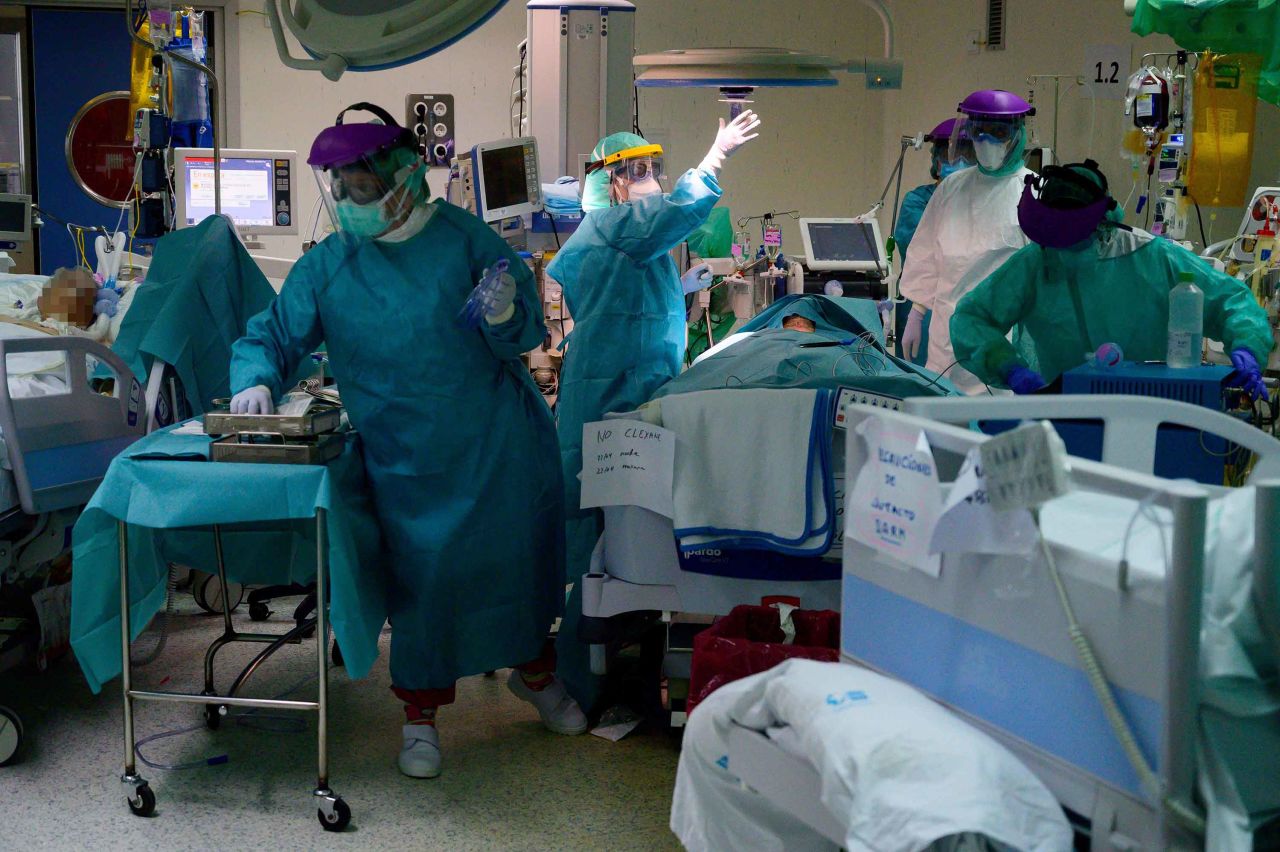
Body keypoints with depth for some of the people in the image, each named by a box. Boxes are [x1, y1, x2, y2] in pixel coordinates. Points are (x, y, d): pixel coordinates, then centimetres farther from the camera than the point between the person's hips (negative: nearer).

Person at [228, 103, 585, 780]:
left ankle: (535, 671, 40)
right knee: (423, 579, -1)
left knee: (522, 559, 13)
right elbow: (270, 336, 5)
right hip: (410, 463, 0)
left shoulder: (461, 237, -4)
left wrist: (504, 317, -25)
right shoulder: (325, 268, 0)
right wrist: (256, 381, -16)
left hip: (501, 446, 1)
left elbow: (528, 333, -2)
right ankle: (421, 715, 20)